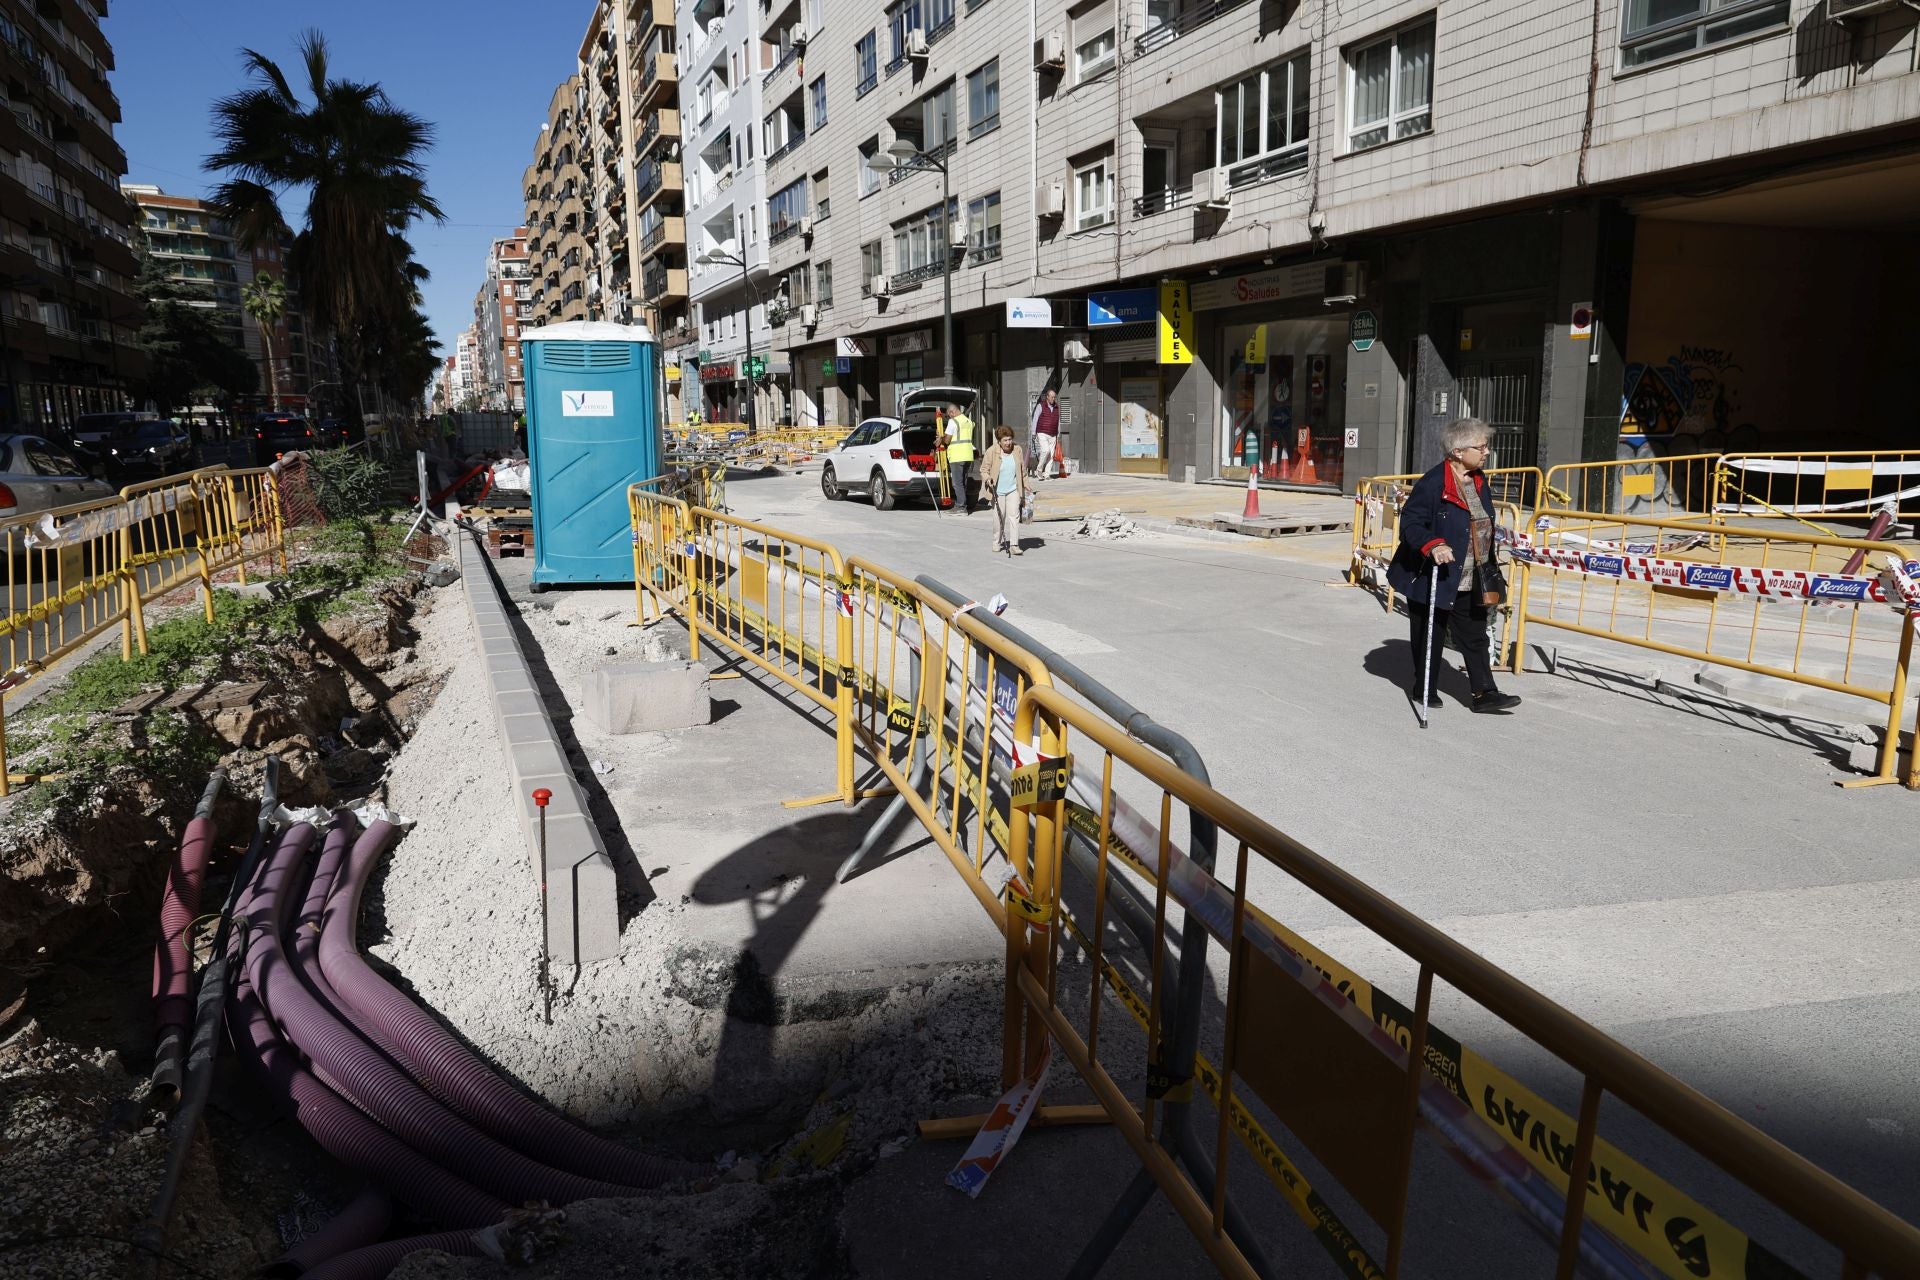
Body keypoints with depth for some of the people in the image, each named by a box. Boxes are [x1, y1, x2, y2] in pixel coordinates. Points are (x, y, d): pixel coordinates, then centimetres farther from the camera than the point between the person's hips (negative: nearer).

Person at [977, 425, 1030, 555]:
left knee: (1014, 516, -9)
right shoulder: (992, 452, -8)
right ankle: (997, 542, 24)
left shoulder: (1018, 450, 1)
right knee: (999, 517, 6)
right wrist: (987, 478, -21)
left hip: (1014, 490, 1)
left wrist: (1026, 487, 14)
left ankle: (1014, 544, -10)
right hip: (998, 491, -1)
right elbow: (984, 469, -1)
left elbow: (1023, 471, 11)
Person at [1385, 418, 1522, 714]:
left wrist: (1490, 564, 20)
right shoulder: (1432, 484, -18)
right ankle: (1424, 689, 24)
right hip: (1434, 580, -7)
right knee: (1429, 636, 7)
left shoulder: (1479, 481, 9)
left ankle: (1485, 693, 14)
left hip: (1471, 584, 7)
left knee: (1475, 637, 9)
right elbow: (1410, 523, -20)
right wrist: (1432, 545, -35)